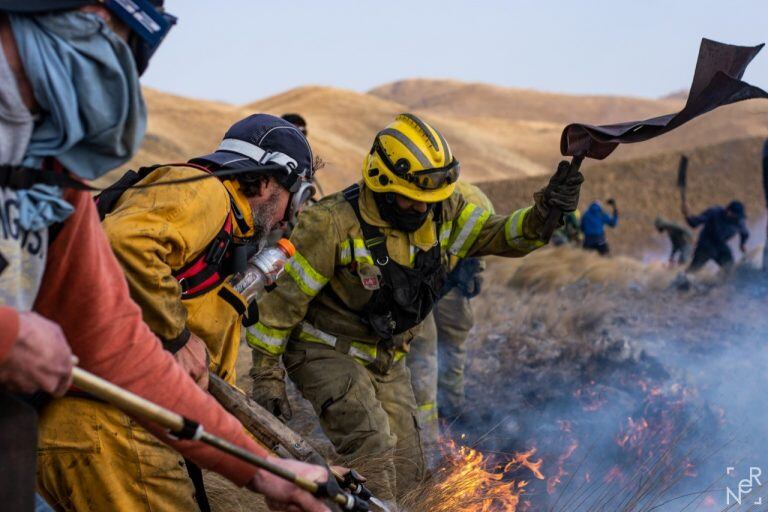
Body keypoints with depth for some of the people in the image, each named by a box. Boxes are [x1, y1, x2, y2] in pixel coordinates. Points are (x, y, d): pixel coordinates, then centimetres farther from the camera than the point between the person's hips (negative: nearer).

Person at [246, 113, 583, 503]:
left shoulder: (442, 212, -8)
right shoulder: (333, 224, -25)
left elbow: (501, 234, -7)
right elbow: (283, 297, -19)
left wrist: (545, 212, -29)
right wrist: (266, 375, -16)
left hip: (386, 360, 6)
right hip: (327, 353, -6)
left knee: (406, 470, 5)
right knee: (374, 451, -25)